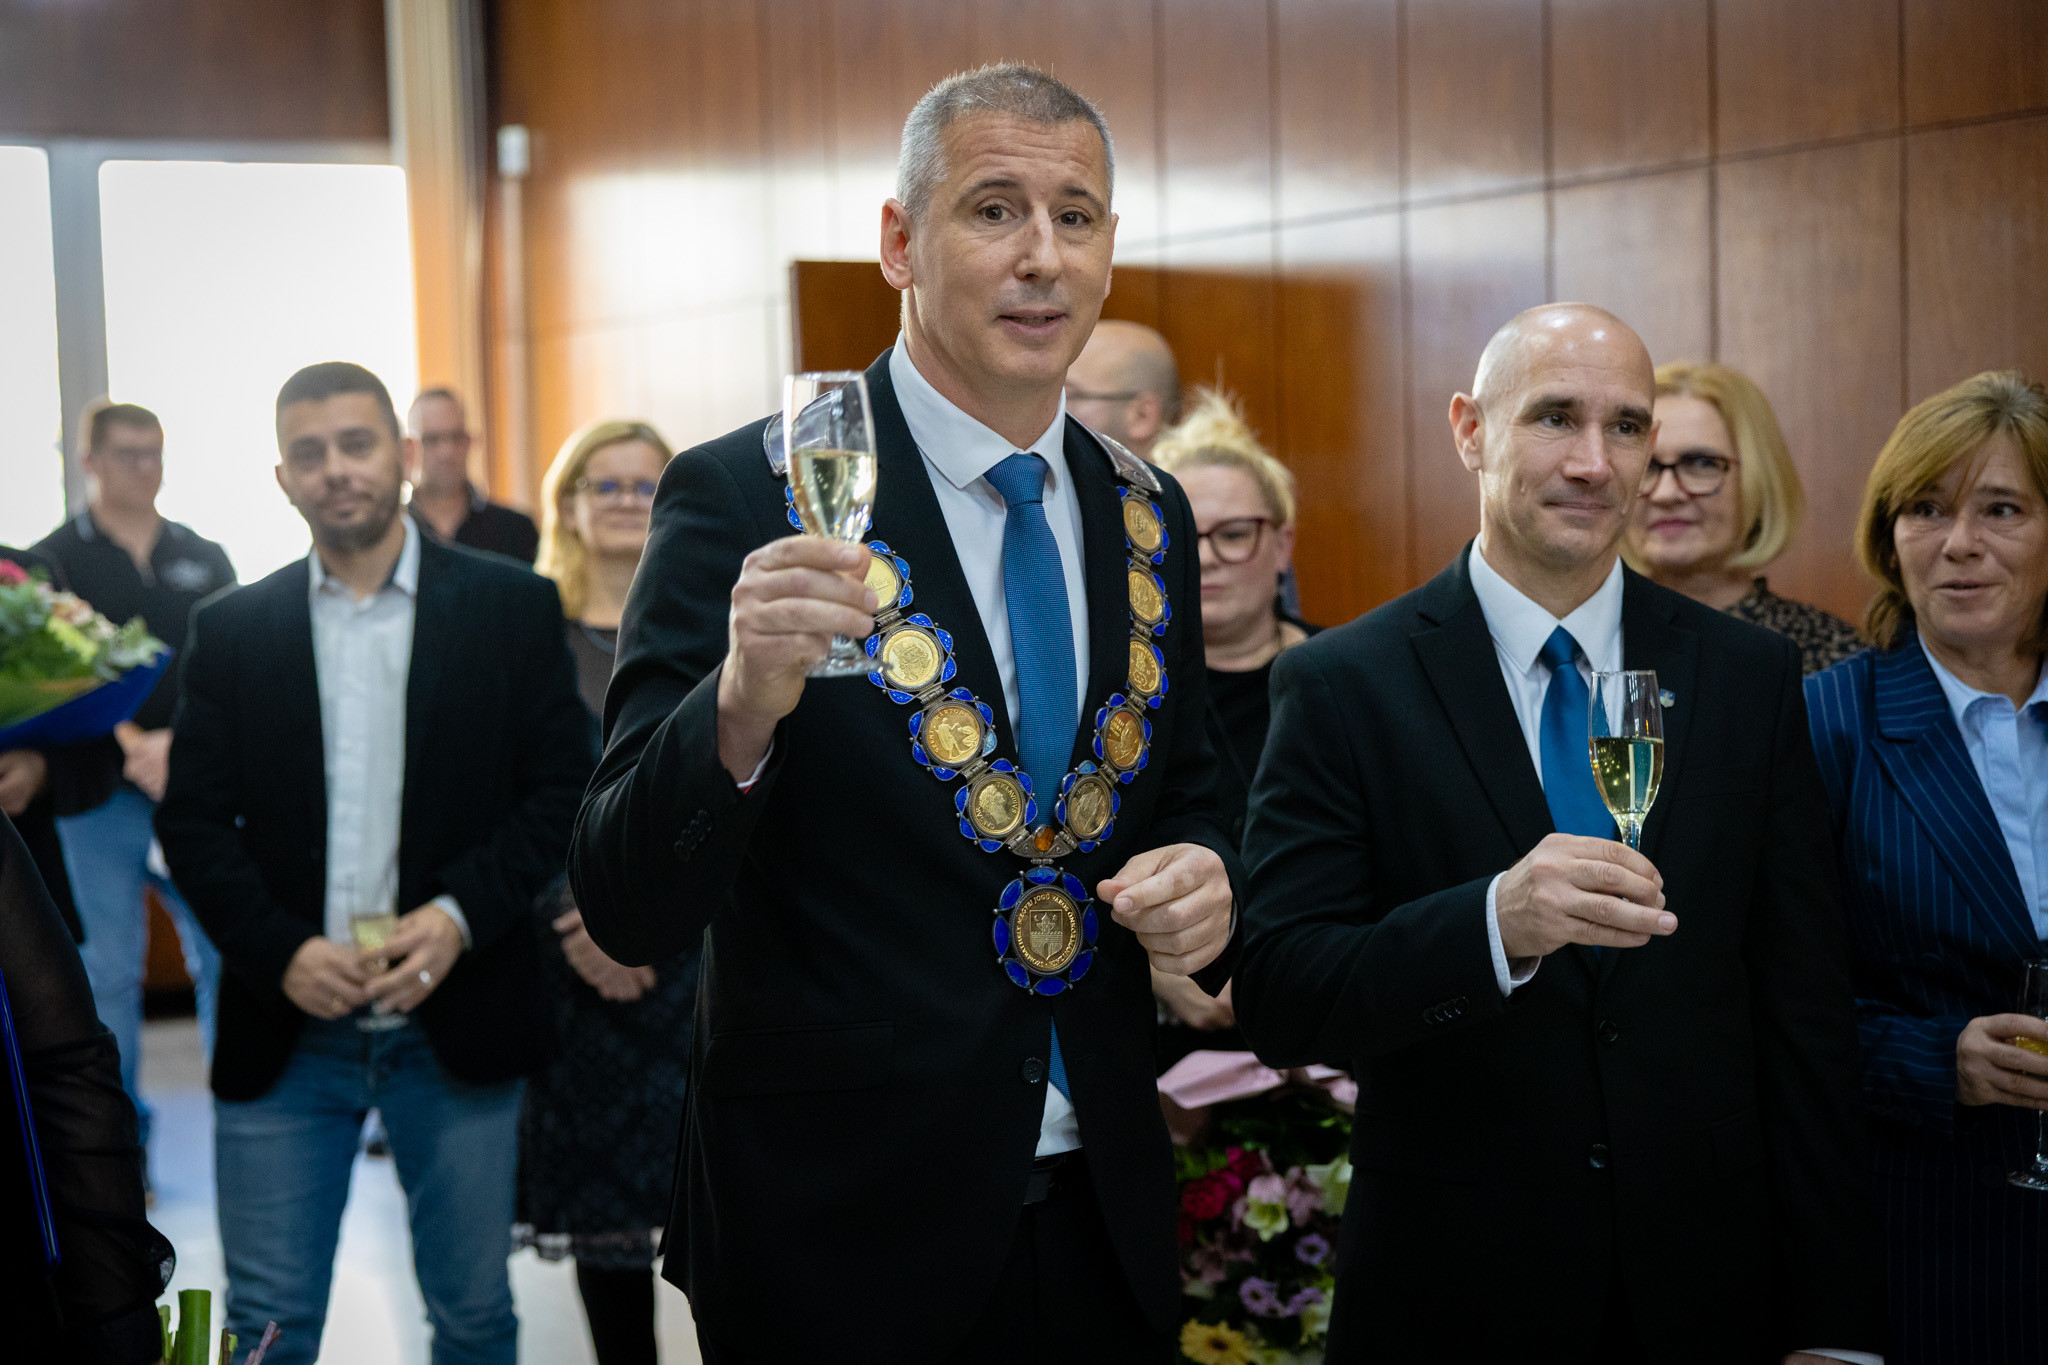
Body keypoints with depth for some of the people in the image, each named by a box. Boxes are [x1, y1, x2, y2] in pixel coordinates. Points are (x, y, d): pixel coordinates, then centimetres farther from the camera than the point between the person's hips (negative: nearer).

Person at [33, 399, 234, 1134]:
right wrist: (130, 750, -19)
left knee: (225, 956, -1)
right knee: (109, 972, 2)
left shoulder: (205, 559, 12)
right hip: (100, 796, -2)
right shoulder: (50, 562, 3)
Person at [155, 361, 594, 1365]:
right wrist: (282, 953, -11)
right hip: (283, 1029, 1)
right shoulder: (231, 630, 6)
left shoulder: (511, 608, 2)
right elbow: (193, 821, 3)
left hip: (456, 1022, -1)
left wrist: (460, 916, -14)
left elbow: (562, 789, -1)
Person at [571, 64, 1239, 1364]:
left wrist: (1209, 876, -5)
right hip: (845, 1227, -5)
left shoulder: (1147, 514, 5)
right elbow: (626, 907, -16)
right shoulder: (746, 497, -12)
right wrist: (742, 706, -34)